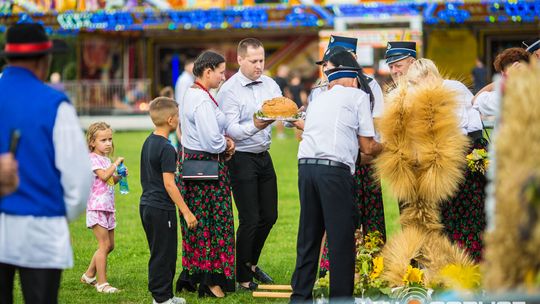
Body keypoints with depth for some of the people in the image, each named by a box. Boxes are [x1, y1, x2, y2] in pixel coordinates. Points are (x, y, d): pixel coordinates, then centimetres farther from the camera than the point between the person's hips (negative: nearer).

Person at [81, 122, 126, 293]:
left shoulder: (106, 160, 15)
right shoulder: (93, 159, -12)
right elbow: (104, 176, -26)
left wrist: (119, 176, 4)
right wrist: (116, 164, -17)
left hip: (108, 207, 9)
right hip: (97, 207, -9)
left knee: (109, 245, 12)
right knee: (104, 245, -10)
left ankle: (89, 275, 25)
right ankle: (102, 283, -6)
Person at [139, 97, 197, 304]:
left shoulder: (148, 142, 10)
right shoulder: (167, 149, -18)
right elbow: (169, 184, -21)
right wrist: (186, 212, -19)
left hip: (146, 204, 10)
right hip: (161, 209, -10)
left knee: (159, 253, 16)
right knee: (164, 254, -2)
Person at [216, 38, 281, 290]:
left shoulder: (270, 85, 7)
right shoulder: (229, 90, -12)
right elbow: (230, 130, -20)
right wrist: (254, 126, -37)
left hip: (264, 156, 7)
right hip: (241, 158, -7)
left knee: (269, 216, 13)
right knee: (250, 220, -6)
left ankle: (251, 263, 35)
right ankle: (242, 278, 8)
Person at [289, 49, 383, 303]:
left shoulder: (319, 99, 24)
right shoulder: (358, 96, 9)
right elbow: (367, 147, 9)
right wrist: (383, 146, 29)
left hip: (306, 165, 6)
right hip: (335, 169, -6)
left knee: (308, 235, 13)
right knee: (341, 237, 0)